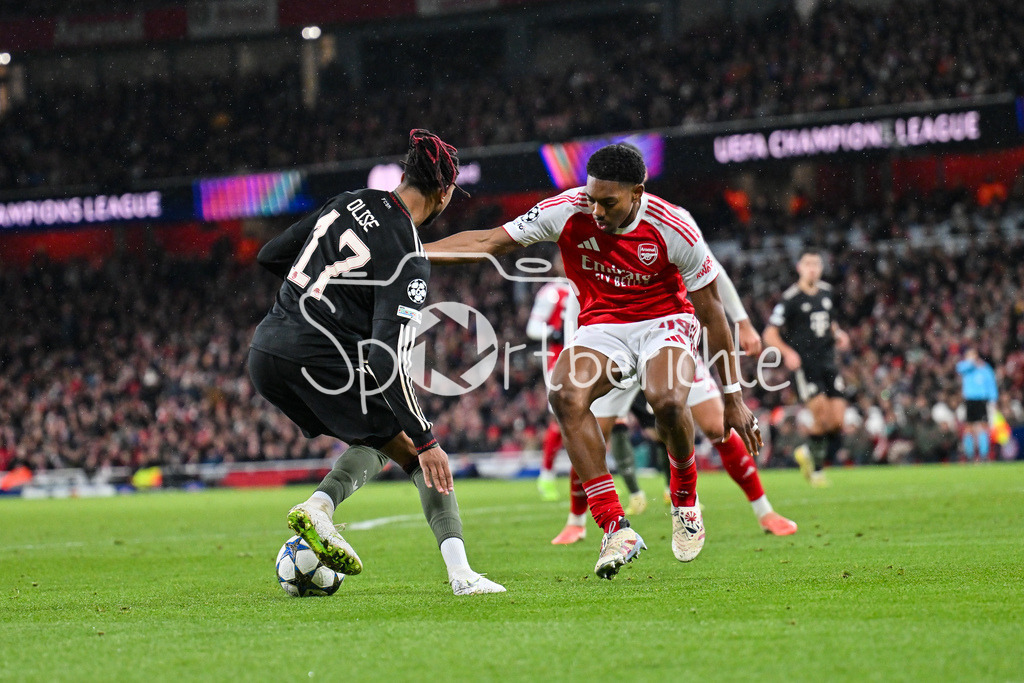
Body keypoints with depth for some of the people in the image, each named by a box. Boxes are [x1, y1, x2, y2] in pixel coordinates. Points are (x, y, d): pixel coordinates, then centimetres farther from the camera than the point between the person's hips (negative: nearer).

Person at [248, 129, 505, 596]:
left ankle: (318, 506, 0)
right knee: (421, 458, 5)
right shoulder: (409, 260, -10)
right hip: (321, 360, -7)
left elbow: (269, 255, 18)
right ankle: (461, 575, -6)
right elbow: (387, 360, -18)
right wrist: (425, 440, -16)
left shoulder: (349, 203, 10)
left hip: (265, 355, 7)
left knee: (376, 442, 25)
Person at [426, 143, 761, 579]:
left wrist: (733, 397, -6)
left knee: (668, 401, -35)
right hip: (601, 327, 2)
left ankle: (685, 499, -1)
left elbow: (711, 311, -9)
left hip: (665, 323, -2)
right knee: (565, 396, -30)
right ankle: (616, 529, -27)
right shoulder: (568, 211, -15)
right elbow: (489, 242, -7)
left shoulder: (673, 228, -19)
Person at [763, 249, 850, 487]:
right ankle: (816, 468, 5)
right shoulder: (790, 298, -7)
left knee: (837, 421, -3)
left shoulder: (827, 292, 12)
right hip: (804, 364, -6)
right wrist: (788, 352, -22)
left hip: (827, 361, 6)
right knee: (822, 417, -15)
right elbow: (770, 334, -6)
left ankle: (807, 452, 22)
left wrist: (838, 334, 9)